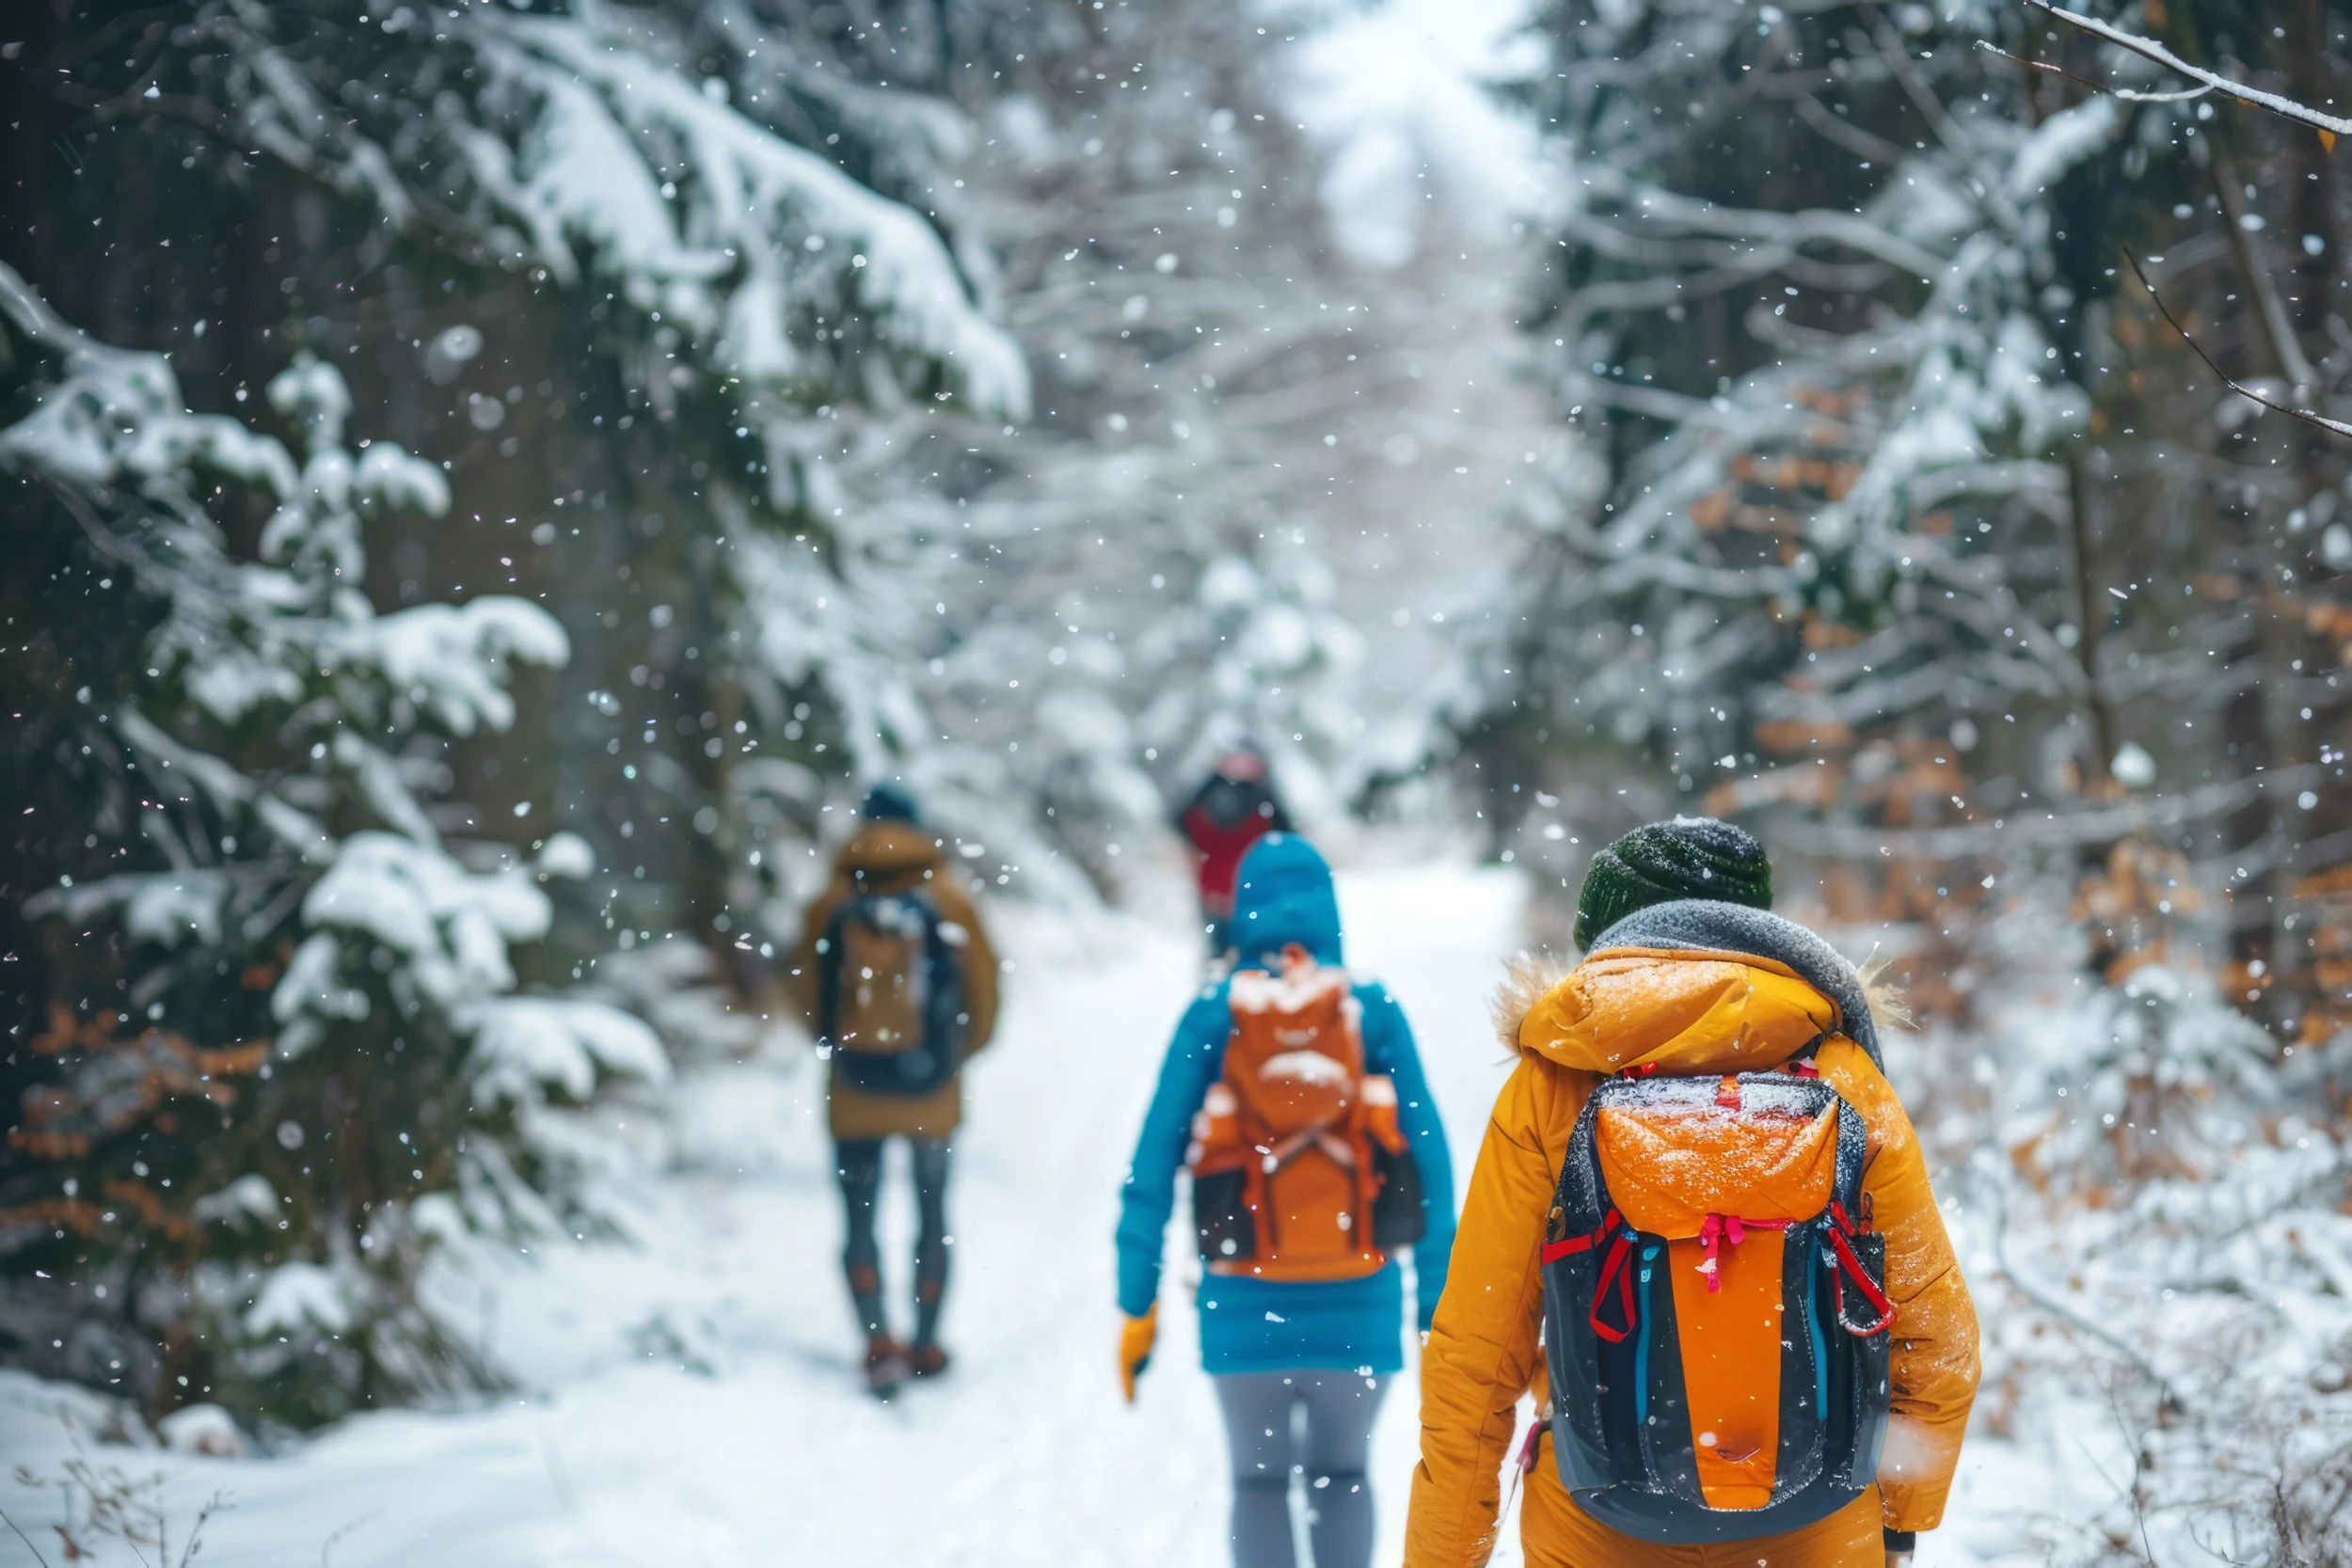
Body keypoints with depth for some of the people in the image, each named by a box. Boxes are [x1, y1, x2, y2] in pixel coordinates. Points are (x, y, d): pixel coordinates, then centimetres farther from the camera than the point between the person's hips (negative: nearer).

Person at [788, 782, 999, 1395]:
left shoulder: (832, 904, -5)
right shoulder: (949, 898, -5)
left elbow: (807, 992, 2)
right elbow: (983, 988, 0)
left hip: (855, 1092, 0)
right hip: (933, 1092, 0)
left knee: (860, 1221, 6)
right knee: (933, 1216, 15)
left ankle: (879, 1342, -11)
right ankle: (925, 1345, 18)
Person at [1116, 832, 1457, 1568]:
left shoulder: (1211, 1016, -4)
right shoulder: (1375, 1012, -4)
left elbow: (1154, 1162, -6)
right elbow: (1429, 1162, -5)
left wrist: (1138, 1302, -2)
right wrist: (1437, 1308, 0)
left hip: (1245, 1304, 0)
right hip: (1357, 1305, 0)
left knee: (1259, 1480, 14)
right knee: (1344, 1475, 18)